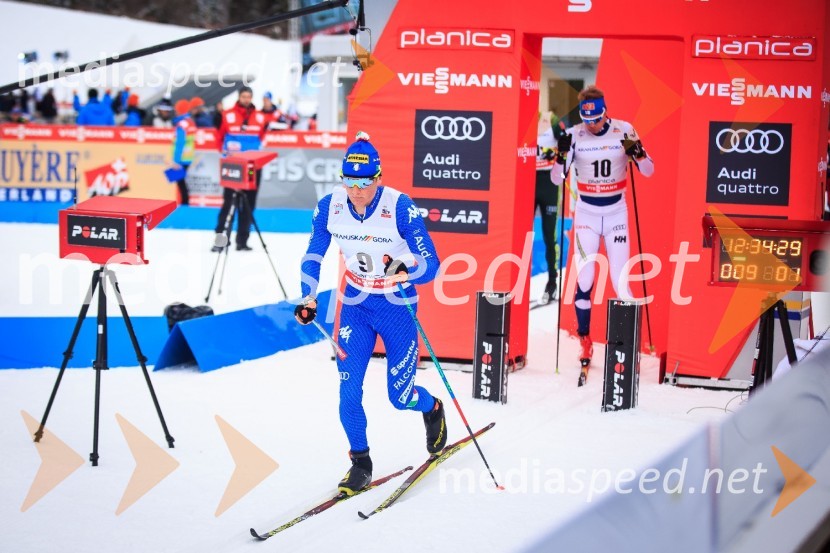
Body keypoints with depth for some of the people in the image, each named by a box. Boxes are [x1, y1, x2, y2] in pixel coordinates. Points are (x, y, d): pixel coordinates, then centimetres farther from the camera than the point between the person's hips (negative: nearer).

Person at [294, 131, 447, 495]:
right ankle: (360, 463, 13)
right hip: (356, 307, 3)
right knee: (348, 391, -7)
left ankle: (433, 409, 40)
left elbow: (431, 266, -22)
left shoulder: (400, 208, -22)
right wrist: (308, 299, -7)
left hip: (397, 308, -3)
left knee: (400, 396, 4)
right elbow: (313, 257, 4)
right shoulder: (329, 207, -12)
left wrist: (406, 271, -42)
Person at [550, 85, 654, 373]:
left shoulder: (624, 131, -7)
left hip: (617, 212, 0)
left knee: (620, 280, -6)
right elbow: (556, 179, -6)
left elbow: (649, 171, -4)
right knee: (584, 279, -7)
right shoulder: (574, 135, -6)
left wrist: (637, 152, -24)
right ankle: (585, 343, 7)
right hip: (586, 212, 0)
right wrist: (561, 154, -25)